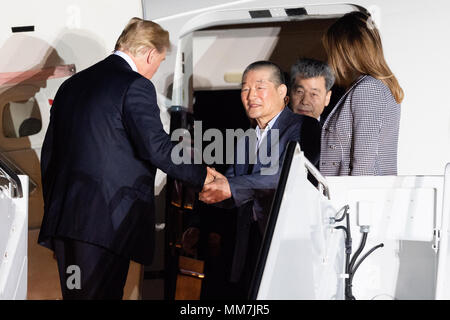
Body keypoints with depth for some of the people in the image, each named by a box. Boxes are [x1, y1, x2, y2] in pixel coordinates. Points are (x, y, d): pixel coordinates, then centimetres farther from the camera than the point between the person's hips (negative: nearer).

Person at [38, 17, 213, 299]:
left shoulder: (71, 85, 18)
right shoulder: (136, 86, -7)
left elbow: (49, 152, 20)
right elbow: (156, 147, -16)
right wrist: (202, 176, -3)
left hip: (63, 218, 8)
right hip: (107, 220, -8)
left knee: (74, 294, 13)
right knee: (99, 294, -5)